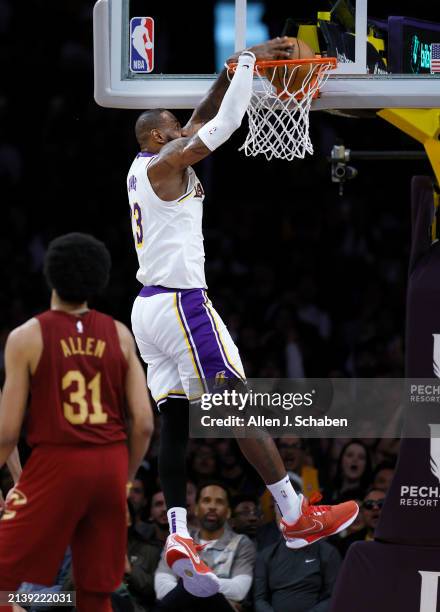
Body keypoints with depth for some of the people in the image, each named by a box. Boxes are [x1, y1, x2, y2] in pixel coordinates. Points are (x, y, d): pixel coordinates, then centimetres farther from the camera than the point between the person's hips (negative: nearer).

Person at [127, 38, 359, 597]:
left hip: (149, 306, 9)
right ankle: (296, 518, 1)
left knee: (174, 421, 2)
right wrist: (248, 62, -4)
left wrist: (237, 67, 16)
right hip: (182, 303, -9)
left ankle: (179, 536, -11)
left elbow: (203, 118, 21)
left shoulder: (143, 169, 16)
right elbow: (223, 124, -14)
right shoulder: (164, 164, -10)